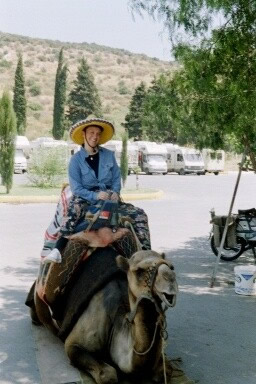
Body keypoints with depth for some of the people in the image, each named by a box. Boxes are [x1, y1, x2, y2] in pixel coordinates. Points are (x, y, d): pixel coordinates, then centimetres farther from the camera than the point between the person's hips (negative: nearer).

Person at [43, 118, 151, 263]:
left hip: (110, 197, 4)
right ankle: (58, 251, -46)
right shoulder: (76, 159, -2)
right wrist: (96, 195, -21)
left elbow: (117, 178, 11)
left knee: (140, 214, -11)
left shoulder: (109, 155, 8)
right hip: (86, 199, -4)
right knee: (73, 210, -38)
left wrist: (115, 193, -10)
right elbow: (76, 188, -7)